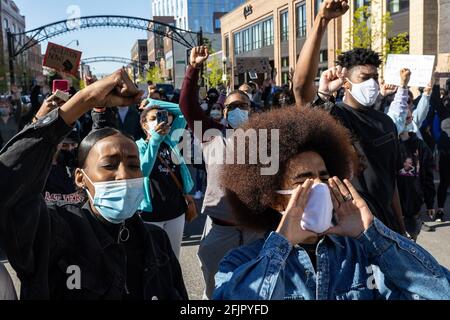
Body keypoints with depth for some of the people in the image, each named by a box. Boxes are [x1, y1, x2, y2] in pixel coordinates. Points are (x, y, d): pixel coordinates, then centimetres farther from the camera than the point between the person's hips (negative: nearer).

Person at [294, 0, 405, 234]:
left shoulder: (386, 123, 7)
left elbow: (390, 179, 14)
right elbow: (301, 85, -33)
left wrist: (400, 227, 15)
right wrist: (321, 22, -40)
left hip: (385, 224, 6)